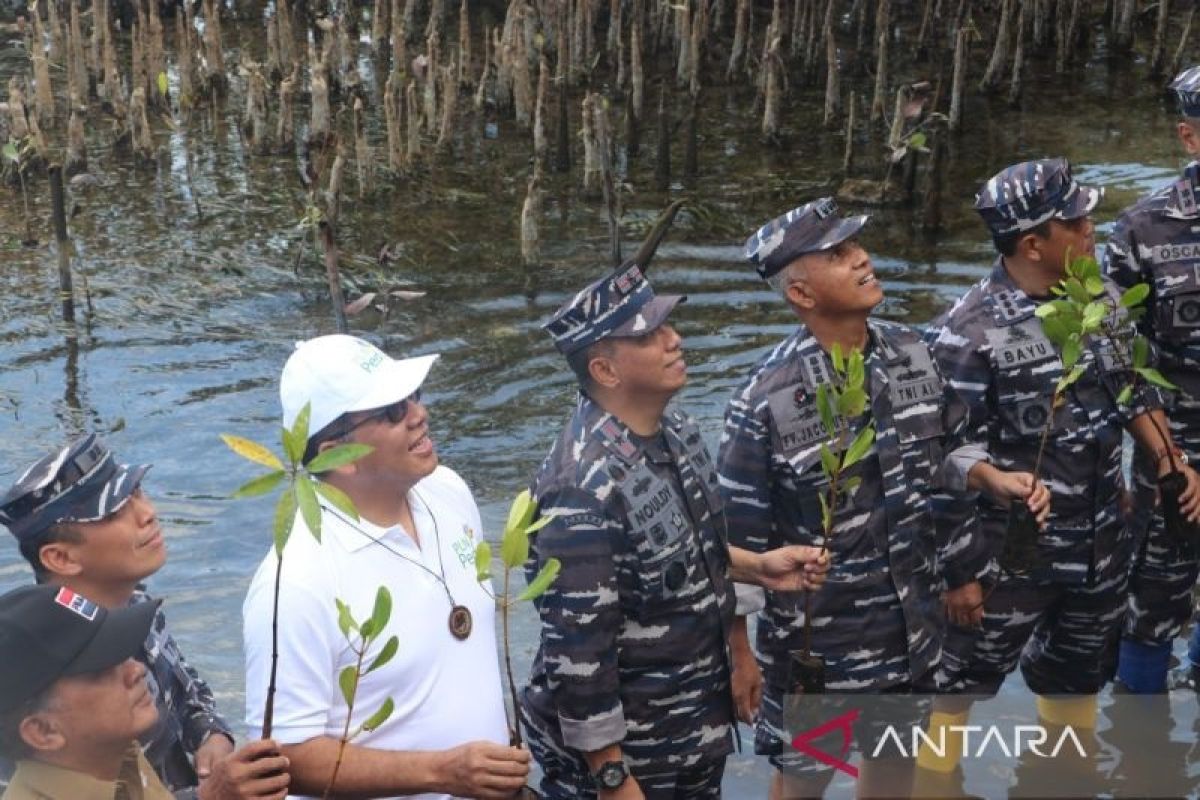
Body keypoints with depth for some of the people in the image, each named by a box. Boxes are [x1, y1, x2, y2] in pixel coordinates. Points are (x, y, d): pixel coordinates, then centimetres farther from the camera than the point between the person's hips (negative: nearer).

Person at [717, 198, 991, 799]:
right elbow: (737, 533, -16)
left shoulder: (912, 355, -4)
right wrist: (738, 649, -11)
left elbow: (942, 469, 8)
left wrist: (961, 570, 15)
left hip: (909, 621, 5)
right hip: (815, 635, -5)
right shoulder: (767, 398, -22)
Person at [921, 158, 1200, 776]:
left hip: (1102, 541, 7)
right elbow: (951, 444, -19)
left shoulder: (1104, 299, 0)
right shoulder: (969, 331, -22)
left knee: (1078, 670, 25)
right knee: (960, 674, 9)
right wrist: (998, 483, -37)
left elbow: (1134, 393, 12)